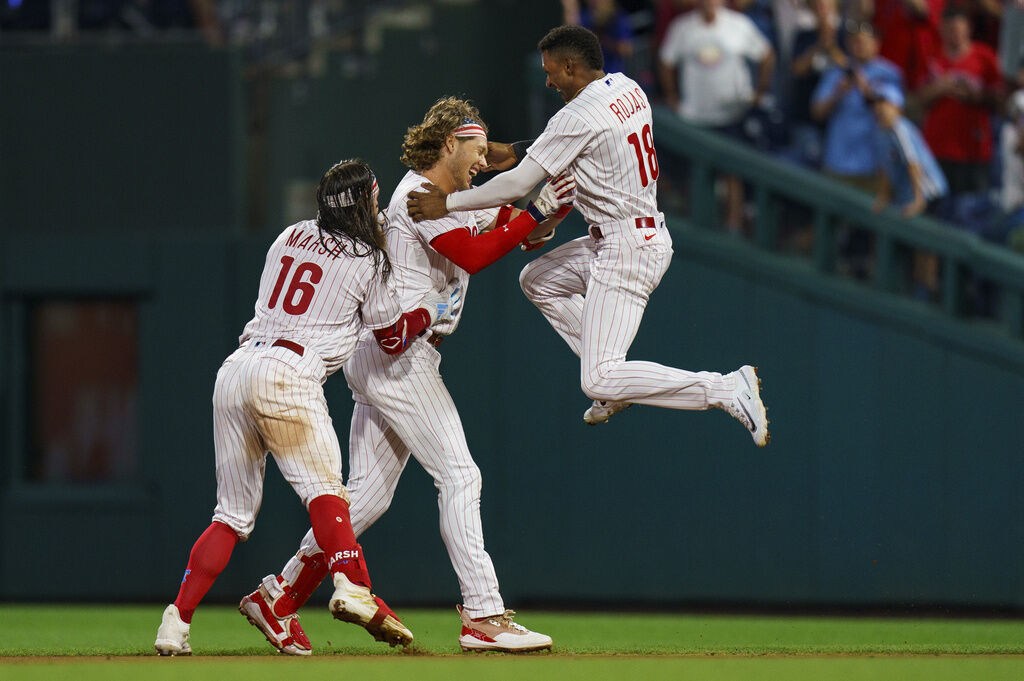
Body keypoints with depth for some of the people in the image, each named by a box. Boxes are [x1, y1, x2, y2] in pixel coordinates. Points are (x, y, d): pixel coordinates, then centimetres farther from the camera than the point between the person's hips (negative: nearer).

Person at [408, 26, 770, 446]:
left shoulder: (578, 116, -19)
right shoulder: (628, 89, 7)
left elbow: (518, 185, -19)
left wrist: (449, 203, -11)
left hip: (624, 253, -10)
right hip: (650, 236, 10)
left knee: (599, 381, -12)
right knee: (537, 281, 26)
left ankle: (729, 389, -17)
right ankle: (613, 383, 20)